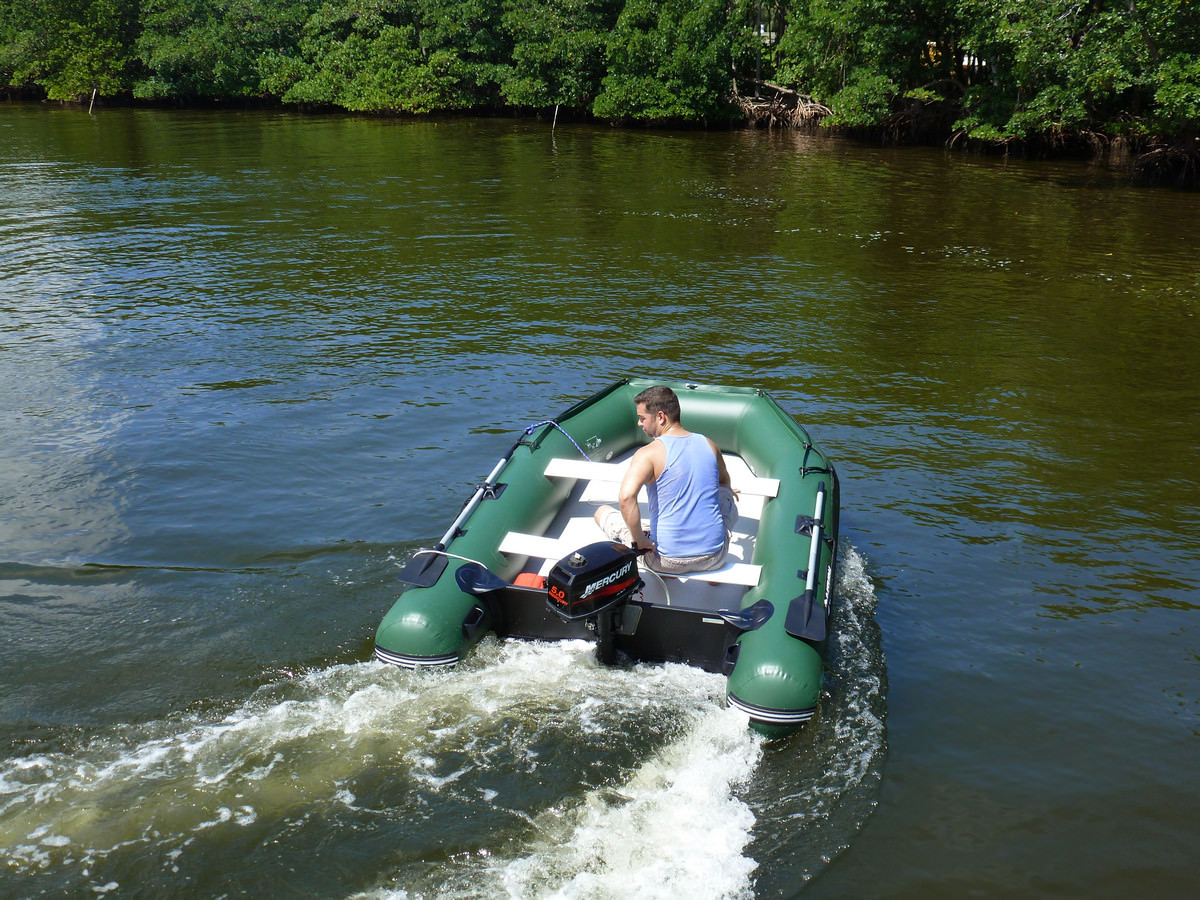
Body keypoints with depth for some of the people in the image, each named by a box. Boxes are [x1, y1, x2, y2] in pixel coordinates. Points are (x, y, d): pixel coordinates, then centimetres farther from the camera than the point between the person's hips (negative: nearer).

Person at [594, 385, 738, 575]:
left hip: (669, 561, -4)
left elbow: (626, 497, -31)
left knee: (602, 512, 15)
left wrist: (639, 540, -18)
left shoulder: (648, 454, -14)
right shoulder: (708, 445, 3)